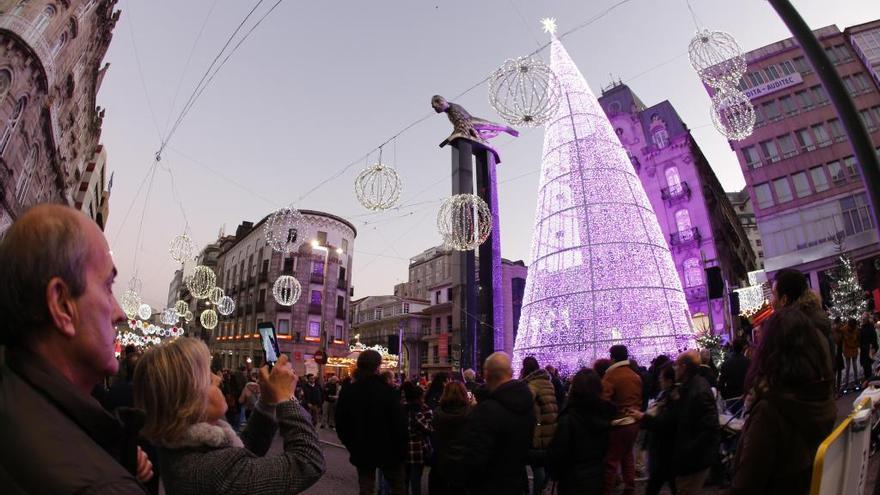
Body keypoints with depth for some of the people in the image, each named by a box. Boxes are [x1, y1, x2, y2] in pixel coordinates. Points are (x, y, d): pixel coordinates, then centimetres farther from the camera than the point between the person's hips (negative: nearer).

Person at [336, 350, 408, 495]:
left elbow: (341, 425, 2)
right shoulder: (388, 391, -17)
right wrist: (401, 450, -2)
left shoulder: (347, 392, -4)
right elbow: (399, 424, -16)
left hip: (361, 452, 3)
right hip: (388, 450, -3)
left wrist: (353, 446, 14)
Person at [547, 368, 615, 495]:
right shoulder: (605, 413, -7)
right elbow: (606, 447, 6)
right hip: (598, 475, 5)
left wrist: (554, 473, -4)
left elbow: (557, 452, -21)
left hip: (574, 480, -5)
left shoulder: (569, 418, -25)